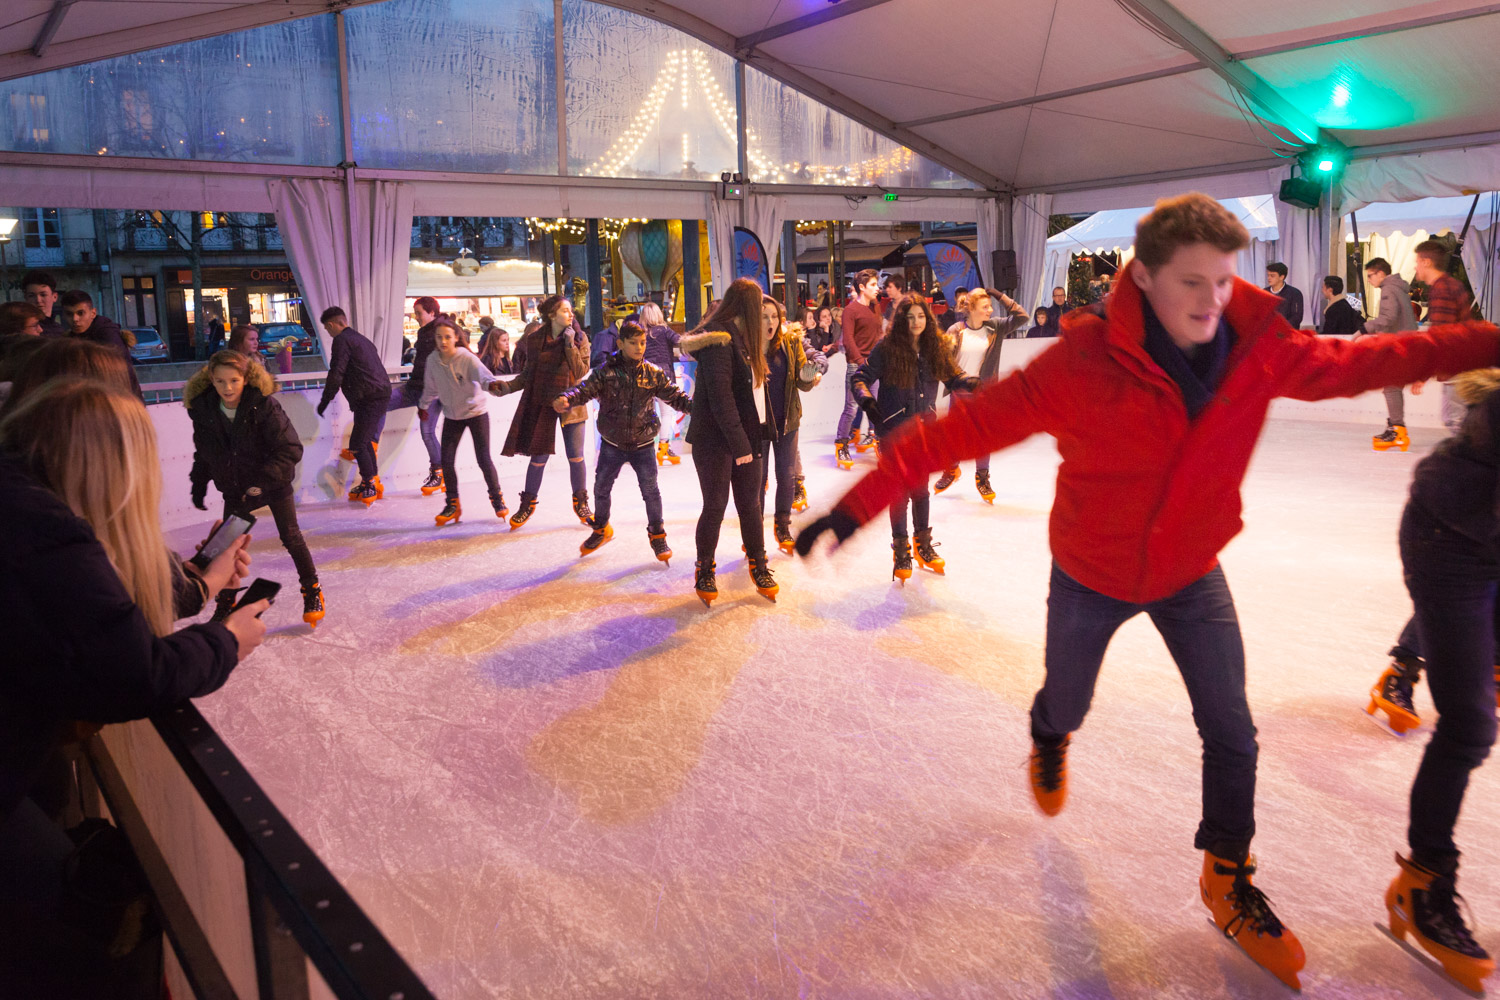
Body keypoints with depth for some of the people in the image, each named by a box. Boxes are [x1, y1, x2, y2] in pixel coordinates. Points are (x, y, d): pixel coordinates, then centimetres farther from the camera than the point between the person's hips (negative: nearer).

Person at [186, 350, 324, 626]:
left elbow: (291, 448, -26)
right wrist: (199, 485, 2)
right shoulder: (203, 411, -11)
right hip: (235, 489, 3)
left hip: (275, 483, -3)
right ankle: (225, 605, 21)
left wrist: (264, 479, -34)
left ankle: (312, 592, 23)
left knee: (291, 537, 5)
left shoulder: (264, 406, -25)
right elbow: (203, 455, 5)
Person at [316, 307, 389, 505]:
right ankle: (374, 482, 26)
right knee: (365, 440, 19)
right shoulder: (361, 339, 23)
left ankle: (369, 486, -1)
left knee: (357, 444, -5)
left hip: (370, 398, -10)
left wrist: (325, 400, -3)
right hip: (383, 395, 10)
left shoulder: (342, 340, -6)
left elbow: (336, 374, -12)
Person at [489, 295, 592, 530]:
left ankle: (581, 503, 20)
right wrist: (507, 386, -6)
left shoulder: (580, 338, -1)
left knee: (576, 457, 3)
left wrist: (570, 344, -17)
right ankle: (528, 504, 20)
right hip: (542, 404, 0)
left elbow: (582, 371, -11)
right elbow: (528, 374, 7)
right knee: (539, 457, 2)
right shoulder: (534, 340, 0)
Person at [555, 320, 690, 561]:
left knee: (650, 491, -1)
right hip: (612, 444, 1)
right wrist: (566, 399, -40)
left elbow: (675, 395, -5)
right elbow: (585, 389, -19)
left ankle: (657, 535, 21)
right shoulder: (606, 371, -8)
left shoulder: (653, 374, -4)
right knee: (601, 488, 13)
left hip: (643, 444, 0)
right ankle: (600, 530, 38)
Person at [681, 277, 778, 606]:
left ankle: (758, 567, 22)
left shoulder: (743, 336, 13)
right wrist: (740, 443, -23)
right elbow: (719, 394, -22)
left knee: (750, 504, 11)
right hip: (715, 439, -7)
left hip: (745, 436, 7)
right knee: (715, 506, 2)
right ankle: (704, 572, 18)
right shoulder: (718, 338, -15)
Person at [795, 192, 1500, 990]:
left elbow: (1362, 362, 0)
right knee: (1066, 706, 20)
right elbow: (961, 428, -33)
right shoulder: (1084, 363, -31)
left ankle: (1228, 881, 33)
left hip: (1192, 572, 3)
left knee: (1232, 736, 8)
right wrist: (859, 505, -37)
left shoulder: (1260, 349, -18)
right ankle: (1048, 743, 60)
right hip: (1091, 574, -3)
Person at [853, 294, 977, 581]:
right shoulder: (887, 348, -11)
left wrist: (972, 383, -14)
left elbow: (953, 378, 6)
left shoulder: (938, 348, 0)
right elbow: (861, 377, -9)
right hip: (894, 430, -3)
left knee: (921, 488, 13)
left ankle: (923, 544, 29)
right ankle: (901, 550, 16)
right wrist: (867, 401, -27)